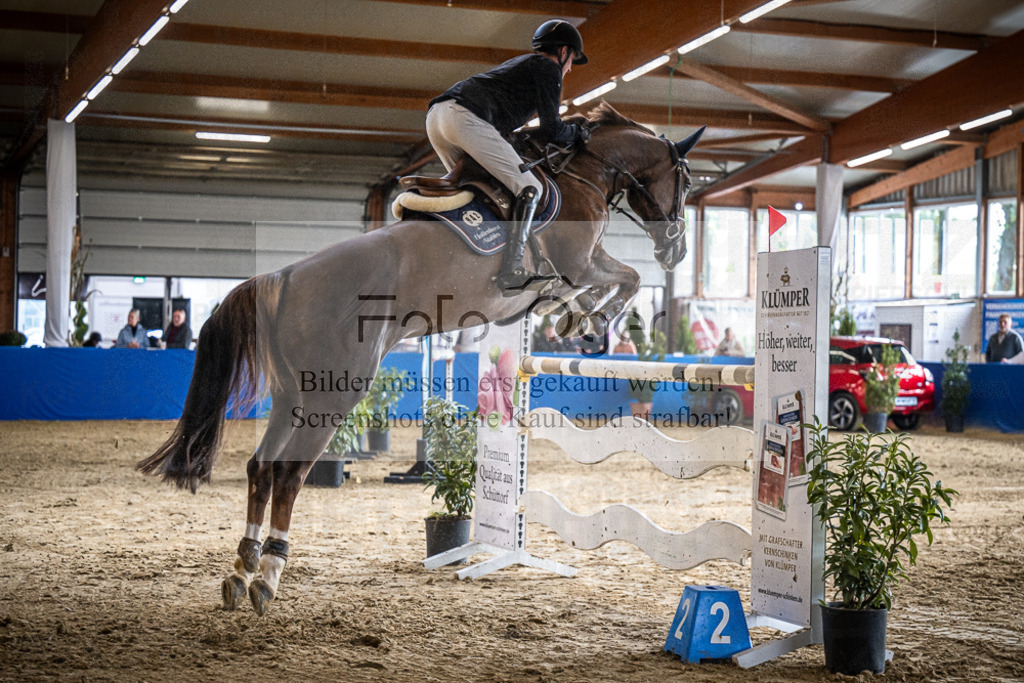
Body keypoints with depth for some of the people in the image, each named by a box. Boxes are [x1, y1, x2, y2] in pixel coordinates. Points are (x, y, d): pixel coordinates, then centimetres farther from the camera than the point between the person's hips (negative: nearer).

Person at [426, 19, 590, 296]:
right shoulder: (548, 67, 10)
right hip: (465, 116, -10)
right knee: (529, 188, -10)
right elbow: (551, 130, 3)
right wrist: (577, 133, 22)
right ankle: (511, 273, -22)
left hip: (435, 116, 10)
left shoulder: (519, 63, 36)